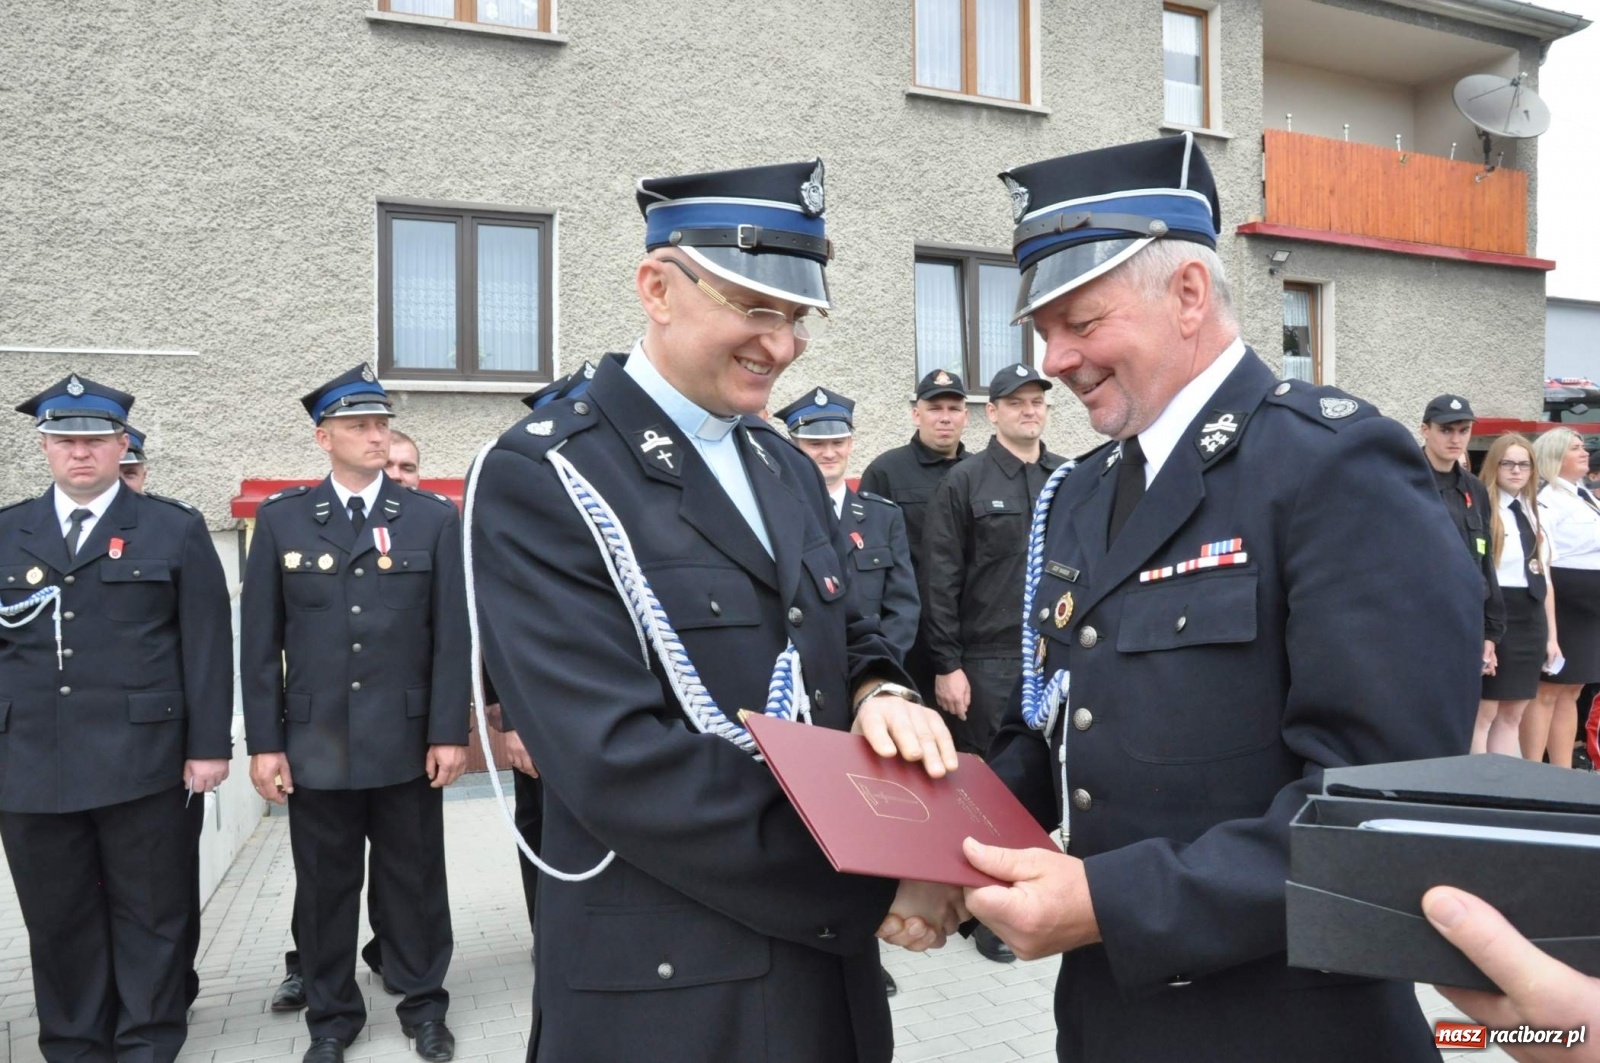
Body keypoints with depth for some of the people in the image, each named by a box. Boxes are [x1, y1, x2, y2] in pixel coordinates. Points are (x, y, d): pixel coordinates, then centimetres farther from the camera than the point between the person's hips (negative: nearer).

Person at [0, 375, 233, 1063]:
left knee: (151, 916, 7)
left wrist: (209, 746, -5)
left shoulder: (175, 530, 3)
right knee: (57, 921, 11)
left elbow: (207, 646, 0)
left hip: (143, 764, -2)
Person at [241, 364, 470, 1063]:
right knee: (324, 888, 11)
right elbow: (260, 641, 3)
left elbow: (452, 633, -1)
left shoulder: (433, 518, 2)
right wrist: (264, 743, -1)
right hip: (315, 743, 1)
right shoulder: (281, 519, 4)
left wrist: (449, 733, -5)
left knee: (415, 881, 10)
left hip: (407, 741, 0)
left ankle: (423, 1006, 28)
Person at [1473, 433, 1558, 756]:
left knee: (1512, 716, 12)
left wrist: (1551, 634, 15)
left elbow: (1544, 578, 18)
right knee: (1484, 713, -3)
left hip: (1530, 621, 8)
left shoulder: (1534, 514, 15)